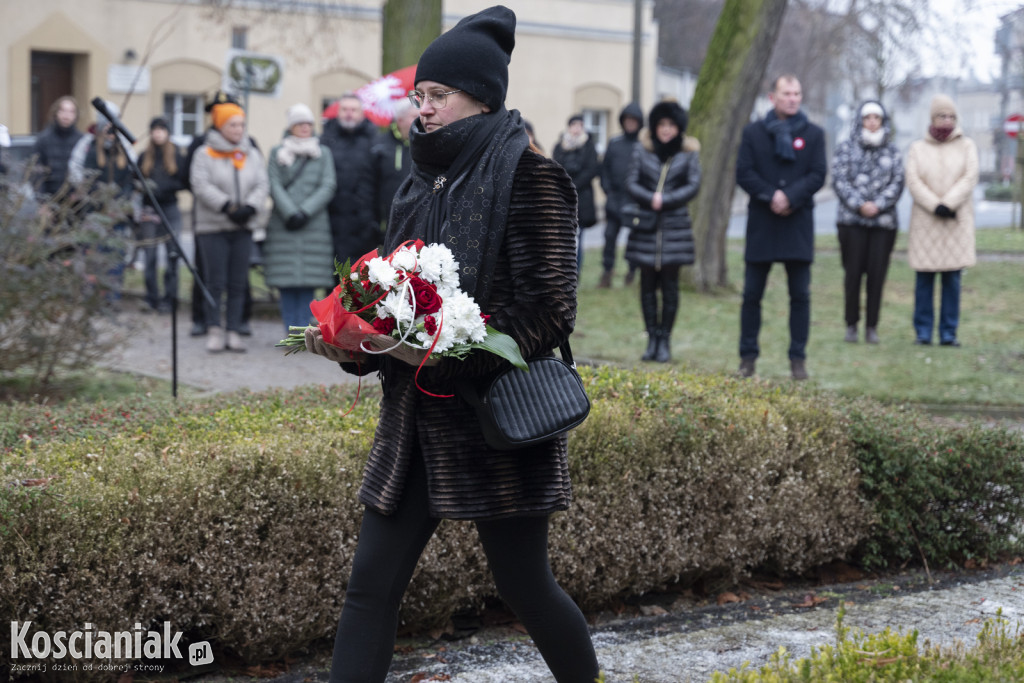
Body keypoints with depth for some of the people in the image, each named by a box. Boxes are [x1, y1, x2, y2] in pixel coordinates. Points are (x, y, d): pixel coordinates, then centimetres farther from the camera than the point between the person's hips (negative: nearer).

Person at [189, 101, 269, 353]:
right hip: (213, 227, -3)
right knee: (215, 283, -4)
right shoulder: (204, 154, 1)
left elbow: (263, 185, 4)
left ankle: (233, 331, 8)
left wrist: (249, 207, -15)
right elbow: (202, 186, -10)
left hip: (243, 228, 3)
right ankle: (214, 330, 3)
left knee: (238, 283, 3)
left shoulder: (252, 155, 12)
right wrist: (227, 207, -19)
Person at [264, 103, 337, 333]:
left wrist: (305, 211, -9)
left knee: (309, 281, -3)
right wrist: (290, 213, -12)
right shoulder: (278, 153, 10)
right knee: (286, 281, -3)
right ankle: (291, 331, 1)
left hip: (314, 225, 0)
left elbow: (328, 187, 3)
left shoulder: (323, 153, 12)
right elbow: (274, 185, 1)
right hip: (283, 226, 0)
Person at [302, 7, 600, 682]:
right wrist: (350, 341, -2)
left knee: (525, 584, 7)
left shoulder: (527, 175, -10)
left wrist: (445, 353, -23)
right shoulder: (423, 183, 12)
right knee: (371, 583, 3)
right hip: (416, 419, 7)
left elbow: (548, 311, -16)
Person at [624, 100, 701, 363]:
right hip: (646, 228, 1)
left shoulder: (689, 154, 4)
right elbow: (631, 183, 1)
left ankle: (665, 341, 6)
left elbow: (693, 186, -5)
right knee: (648, 284, 3)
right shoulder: (641, 151, 7)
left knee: (670, 285, 0)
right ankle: (652, 339, 10)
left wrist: (664, 200, -14)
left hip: (675, 227, -1)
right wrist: (651, 199, -16)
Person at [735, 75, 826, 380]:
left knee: (800, 295, 1)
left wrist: (790, 198, -16)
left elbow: (818, 176, -2)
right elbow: (743, 173, -1)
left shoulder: (813, 134, 6)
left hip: (798, 224, 0)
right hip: (761, 224, 0)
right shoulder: (753, 132, 6)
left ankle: (798, 358, 6)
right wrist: (771, 196, -15)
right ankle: (748, 356, 11)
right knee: (752, 294, 3)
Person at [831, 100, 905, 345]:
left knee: (877, 274, -1)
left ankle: (872, 327, 5)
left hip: (884, 221, 1)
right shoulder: (846, 149, 7)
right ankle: (851, 325, 7)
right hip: (851, 221, -1)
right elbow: (839, 180, -2)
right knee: (853, 273, -2)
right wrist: (859, 205, -14)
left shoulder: (892, 152, 11)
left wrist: (878, 205, -12)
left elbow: (897, 183, 3)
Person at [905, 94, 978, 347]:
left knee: (952, 279, -1)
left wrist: (948, 204, -16)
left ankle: (949, 333, 3)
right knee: (924, 279, 0)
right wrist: (935, 206, -15)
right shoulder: (917, 148, 9)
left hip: (957, 221, 0)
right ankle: (923, 332, 5)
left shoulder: (967, 146, 9)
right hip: (925, 221, 0)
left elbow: (969, 178, -4)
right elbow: (913, 182, -3)